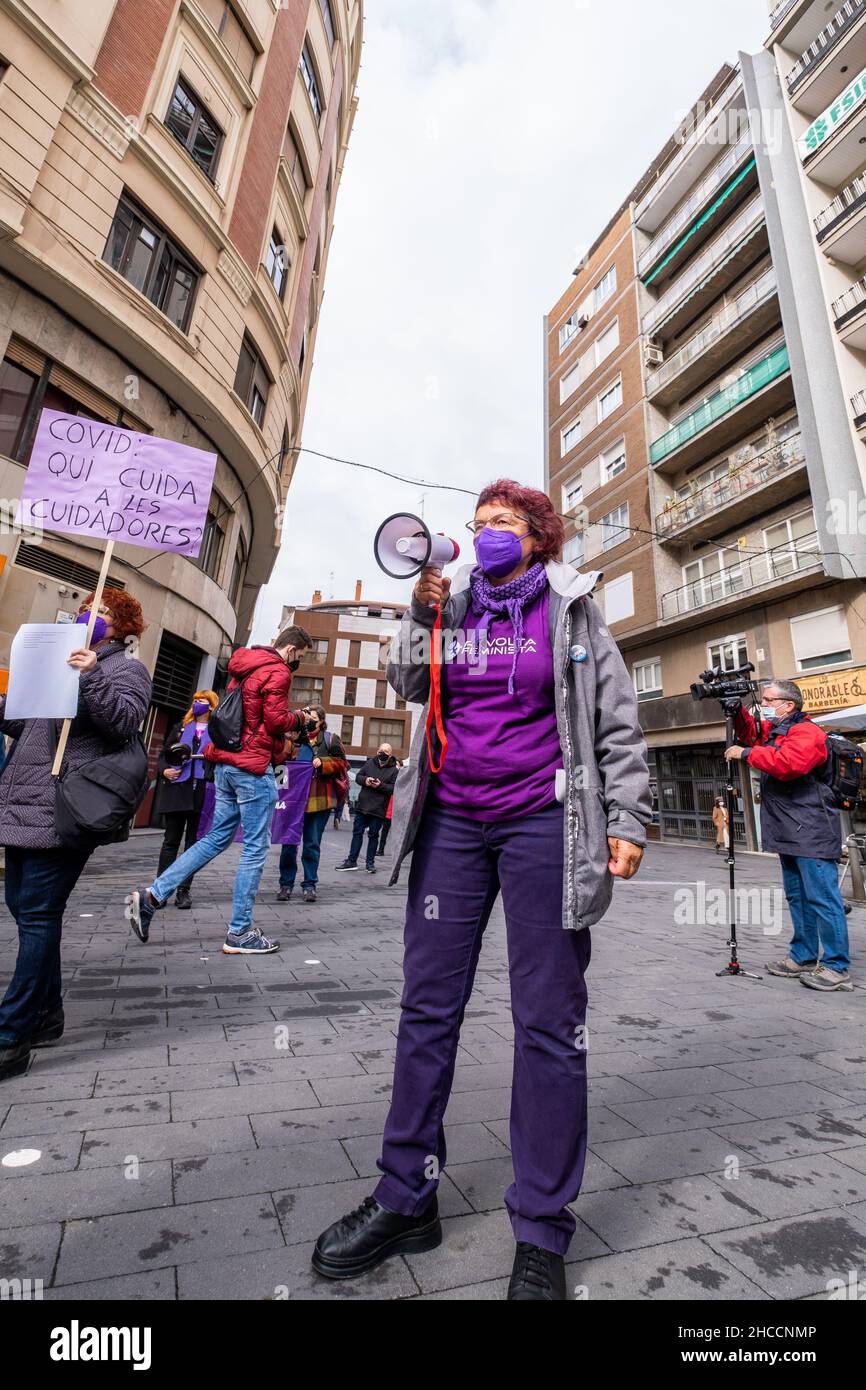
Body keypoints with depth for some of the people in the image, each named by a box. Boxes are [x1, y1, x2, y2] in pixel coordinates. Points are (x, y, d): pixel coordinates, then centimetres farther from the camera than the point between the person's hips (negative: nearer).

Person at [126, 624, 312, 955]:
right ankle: (240, 932, 7)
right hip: (254, 767, -9)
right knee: (255, 848, 0)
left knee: (216, 837, 17)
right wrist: (298, 717, 3)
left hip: (227, 763, 9)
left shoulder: (246, 666, 16)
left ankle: (152, 896, 15)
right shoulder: (277, 672, -11)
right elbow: (277, 720, -17)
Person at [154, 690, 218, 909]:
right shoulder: (180, 728, 16)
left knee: (193, 842, 5)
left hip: (202, 793, -2)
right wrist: (164, 770, -5)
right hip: (177, 790, 2)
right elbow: (164, 755, 13)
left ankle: (183, 891, 12)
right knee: (171, 840, 5)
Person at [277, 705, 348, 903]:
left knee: (313, 845, 8)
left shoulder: (330, 739, 5)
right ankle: (286, 884, 20)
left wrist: (322, 763, -13)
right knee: (289, 843, 6)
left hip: (319, 800, 0)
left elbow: (341, 763, 2)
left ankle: (309, 885, 20)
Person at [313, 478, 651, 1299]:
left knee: (549, 1021, 3)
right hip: (453, 821, 4)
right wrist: (423, 616, -1)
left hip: (543, 823, -3)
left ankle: (541, 1234, 22)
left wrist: (627, 817, -5)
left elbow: (617, 721, 4)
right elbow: (409, 685, 13)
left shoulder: (572, 612, 7)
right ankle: (406, 1199, 26)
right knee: (427, 1005, 8)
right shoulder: (453, 604, 16)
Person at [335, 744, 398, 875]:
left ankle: (370, 863, 17)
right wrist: (365, 780, -11)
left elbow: (394, 788, -10)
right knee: (357, 832, 8)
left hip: (378, 809, -3)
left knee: (373, 835, 6)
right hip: (362, 805, 3)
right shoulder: (370, 763, 6)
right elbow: (358, 776, 10)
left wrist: (380, 785, -21)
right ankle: (351, 860, 17)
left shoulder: (394, 769, -4)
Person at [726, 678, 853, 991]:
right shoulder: (772, 730, 15)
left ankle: (837, 968, 5)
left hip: (811, 833, -10)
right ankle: (803, 958, 25)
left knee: (822, 898, -4)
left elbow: (788, 764, -29)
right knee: (798, 898, 15)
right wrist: (737, 711, 7)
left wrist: (746, 753, -19)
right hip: (788, 835, 10)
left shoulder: (806, 732, -13)